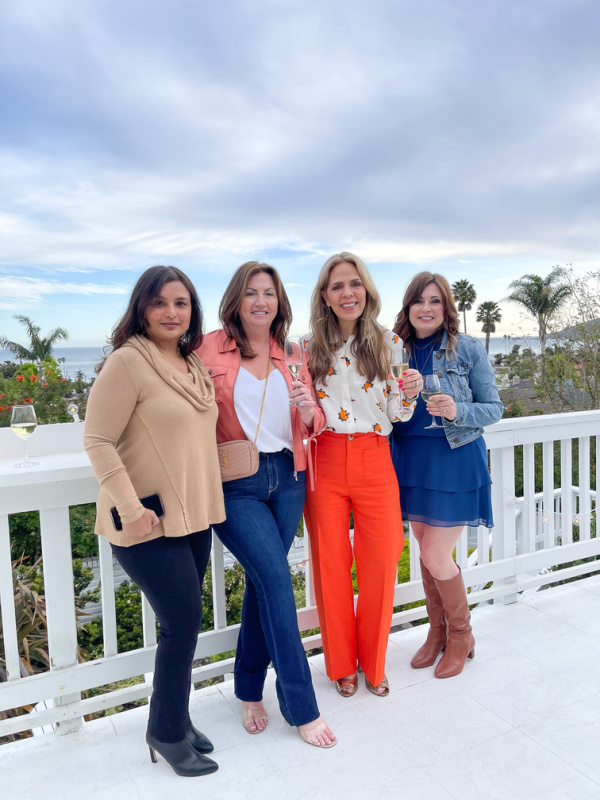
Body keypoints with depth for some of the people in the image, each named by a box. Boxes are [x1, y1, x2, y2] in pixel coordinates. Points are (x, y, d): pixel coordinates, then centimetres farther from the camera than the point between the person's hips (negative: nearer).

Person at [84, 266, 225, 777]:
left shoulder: (194, 363, 9)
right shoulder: (128, 362, -14)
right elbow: (99, 442, -16)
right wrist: (131, 509, -20)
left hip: (194, 515, 7)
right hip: (148, 522, -7)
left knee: (183, 624, 16)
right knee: (184, 624, -2)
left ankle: (174, 720, 37)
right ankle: (168, 734, 22)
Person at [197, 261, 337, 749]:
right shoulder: (211, 348, -3)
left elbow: (313, 425, 11)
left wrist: (308, 408, -11)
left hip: (287, 478, 4)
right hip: (235, 484, -4)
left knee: (264, 583, 10)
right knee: (277, 580, -9)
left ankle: (250, 691, 30)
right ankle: (302, 709, 7)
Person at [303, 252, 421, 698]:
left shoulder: (389, 343, 2)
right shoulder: (310, 347, 3)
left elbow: (397, 415, 5)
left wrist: (410, 393, -16)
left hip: (375, 463, 0)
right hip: (324, 464, 0)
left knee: (381, 566, 5)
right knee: (331, 566, 8)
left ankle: (374, 663, 30)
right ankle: (342, 664, 30)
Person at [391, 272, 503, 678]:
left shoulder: (468, 349, -5)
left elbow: (494, 408, -5)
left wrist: (458, 410, -22)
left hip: (455, 459, -4)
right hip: (412, 460, 4)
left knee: (437, 557, -2)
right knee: (426, 552, 13)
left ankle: (461, 634, 25)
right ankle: (438, 631, 35)